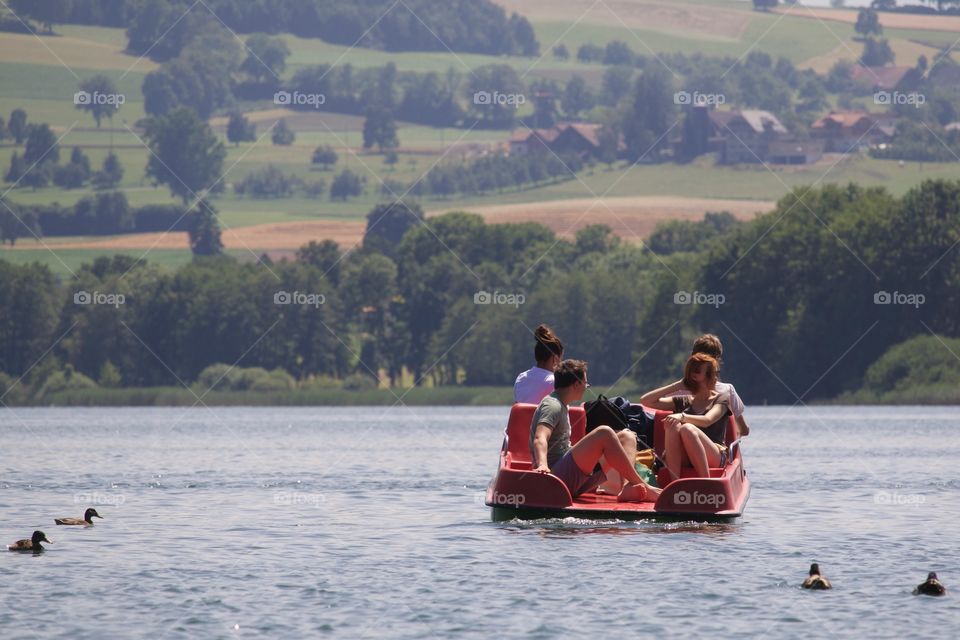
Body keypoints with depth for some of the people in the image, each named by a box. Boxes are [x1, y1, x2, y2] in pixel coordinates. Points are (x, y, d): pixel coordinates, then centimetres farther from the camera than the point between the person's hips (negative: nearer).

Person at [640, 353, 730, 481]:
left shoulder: (722, 399, 13)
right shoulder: (683, 402, 24)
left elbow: (707, 420, -10)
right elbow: (646, 400, 17)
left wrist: (682, 416, -28)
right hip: (684, 459, 3)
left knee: (687, 429, -32)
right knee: (673, 426, -27)